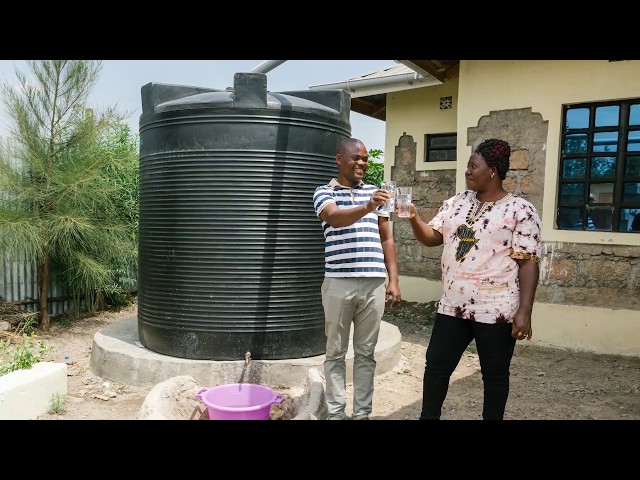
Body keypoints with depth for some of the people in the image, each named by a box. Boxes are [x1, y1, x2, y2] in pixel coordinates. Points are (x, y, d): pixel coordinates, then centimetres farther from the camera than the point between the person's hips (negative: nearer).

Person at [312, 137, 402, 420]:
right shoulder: (324, 192, 2)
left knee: (366, 353, 10)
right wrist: (366, 208, -40)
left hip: (374, 284, 3)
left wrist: (393, 280, 8)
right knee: (336, 352, 7)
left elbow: (386, 238, 14)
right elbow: (335, 217, -21)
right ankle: (336, 413, 18)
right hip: (339, 283, -3)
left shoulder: (375, 192, 14)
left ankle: (362, 413, 21)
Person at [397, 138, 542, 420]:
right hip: (453, 306, 5)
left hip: (495, 310, -5)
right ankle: (428, 416, 28)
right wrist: (414, 219, -11)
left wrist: (524, 312, -15)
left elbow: (529, 263, -11)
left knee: (495, 375, 12)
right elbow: (431, 237, 8)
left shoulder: (520, 211, -8)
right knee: (436, 367, 11)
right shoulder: (456, 203, 9)